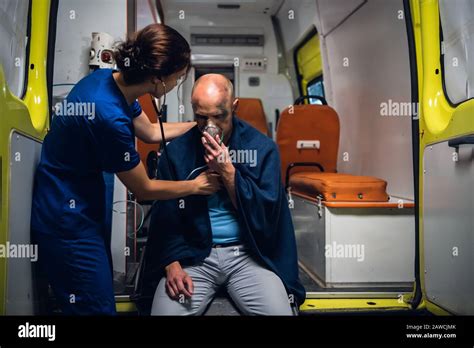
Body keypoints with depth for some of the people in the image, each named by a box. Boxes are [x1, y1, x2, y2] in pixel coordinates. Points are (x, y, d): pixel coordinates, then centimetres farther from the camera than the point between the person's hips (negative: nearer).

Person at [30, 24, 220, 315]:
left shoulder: (110, 80, -5)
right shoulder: (109, 116, -31)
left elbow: (150, 132, 14)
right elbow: (144, 189, -16)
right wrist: (196, 186, -1)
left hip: (81, 211, 9)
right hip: (68, 223, -9)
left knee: (104, 299, 19)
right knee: (98, 308, 3)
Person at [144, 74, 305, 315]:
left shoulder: (262, 147, -2)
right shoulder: (177, 151, 0)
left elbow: (266, 213, -6)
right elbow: (165, 218, 2)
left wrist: (227, 171, -15)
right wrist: (172, 265, -13)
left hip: (247, 254, 0)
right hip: (193, 255, 1)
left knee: (279, 310, -20)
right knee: (164, 310, -21)